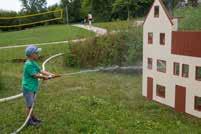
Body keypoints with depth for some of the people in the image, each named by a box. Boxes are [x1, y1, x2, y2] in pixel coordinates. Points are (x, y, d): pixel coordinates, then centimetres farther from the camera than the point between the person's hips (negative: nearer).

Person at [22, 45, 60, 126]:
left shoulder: (33, 63, 7)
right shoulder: (28, 64, -23)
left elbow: (41, 71, 3)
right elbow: (35, 75, -23)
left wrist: (51, 74, -7)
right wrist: (46, 77, -14)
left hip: (33, 87, 9)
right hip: (28, 88, -9)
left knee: (32, 104, 19)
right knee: (29, 105, 3)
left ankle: (32, 118, 32)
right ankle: (29, 120, 16)